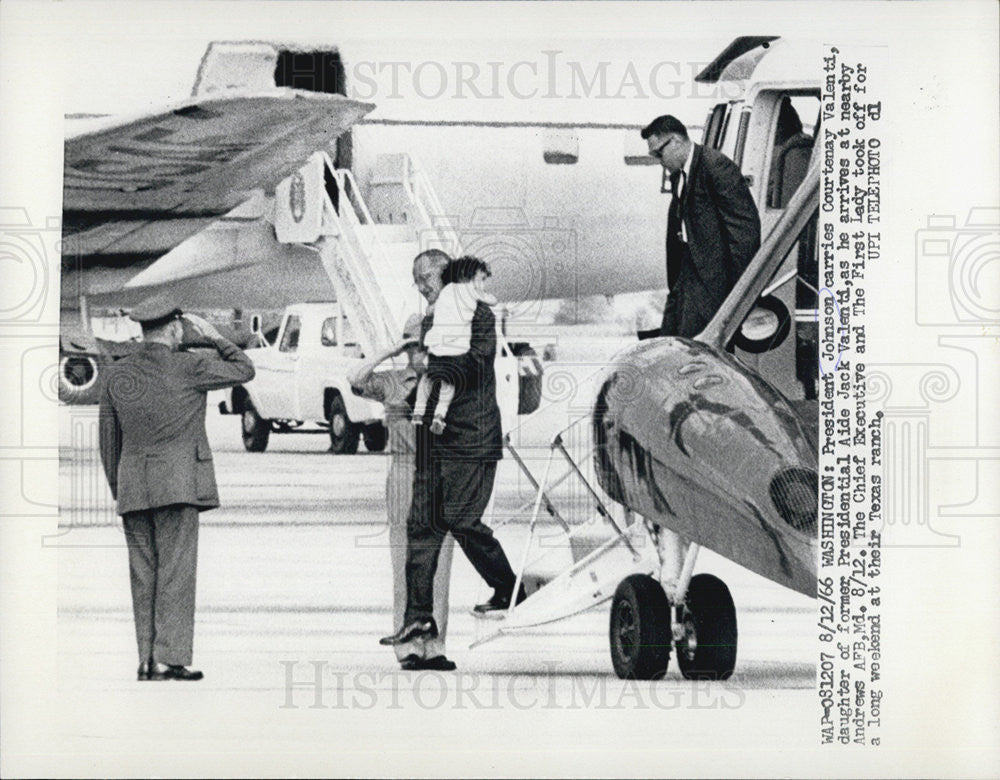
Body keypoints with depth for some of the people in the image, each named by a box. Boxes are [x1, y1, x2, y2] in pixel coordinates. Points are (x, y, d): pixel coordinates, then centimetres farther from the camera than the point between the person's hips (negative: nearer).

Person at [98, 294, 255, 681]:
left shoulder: (116, 375, 9)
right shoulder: (189, 367, -5)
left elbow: (109, 439, 13)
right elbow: (244, 370, 7)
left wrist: (117, 490, 20)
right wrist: (213, 337, 15)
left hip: (132, 489, 5)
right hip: (178, 483, -5)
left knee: (143, 574, 7)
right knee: (176, 572, -4)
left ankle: (146, 660, 6)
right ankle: (169, 659, -7)